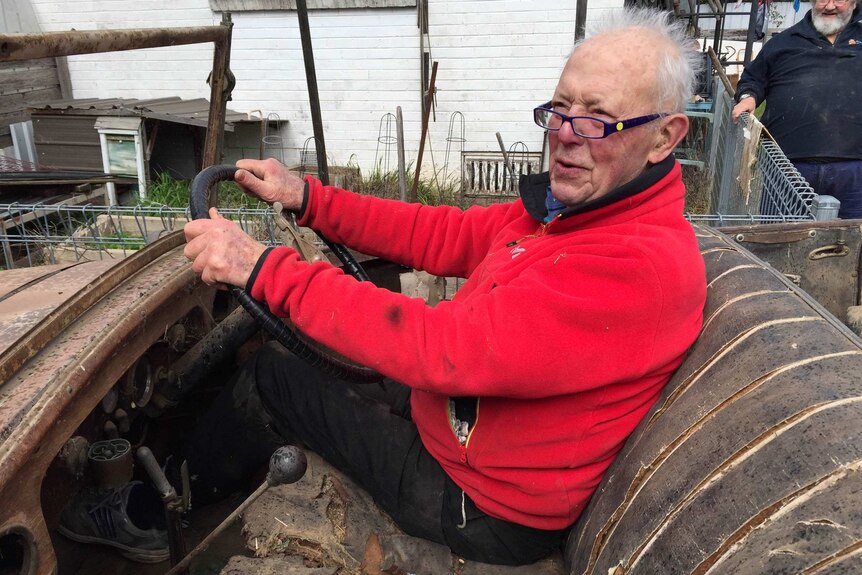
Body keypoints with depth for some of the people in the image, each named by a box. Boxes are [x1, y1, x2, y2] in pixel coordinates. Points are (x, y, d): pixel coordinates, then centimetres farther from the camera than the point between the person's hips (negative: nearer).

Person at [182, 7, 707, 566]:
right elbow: (448, 235, 1)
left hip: (487, 507, -8)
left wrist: (264, 269, -33)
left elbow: (443, 348, -38)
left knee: (270, 375, 2)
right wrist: (306, 198, -4)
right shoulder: (569, 206, -3)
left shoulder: (642, 266, -33)